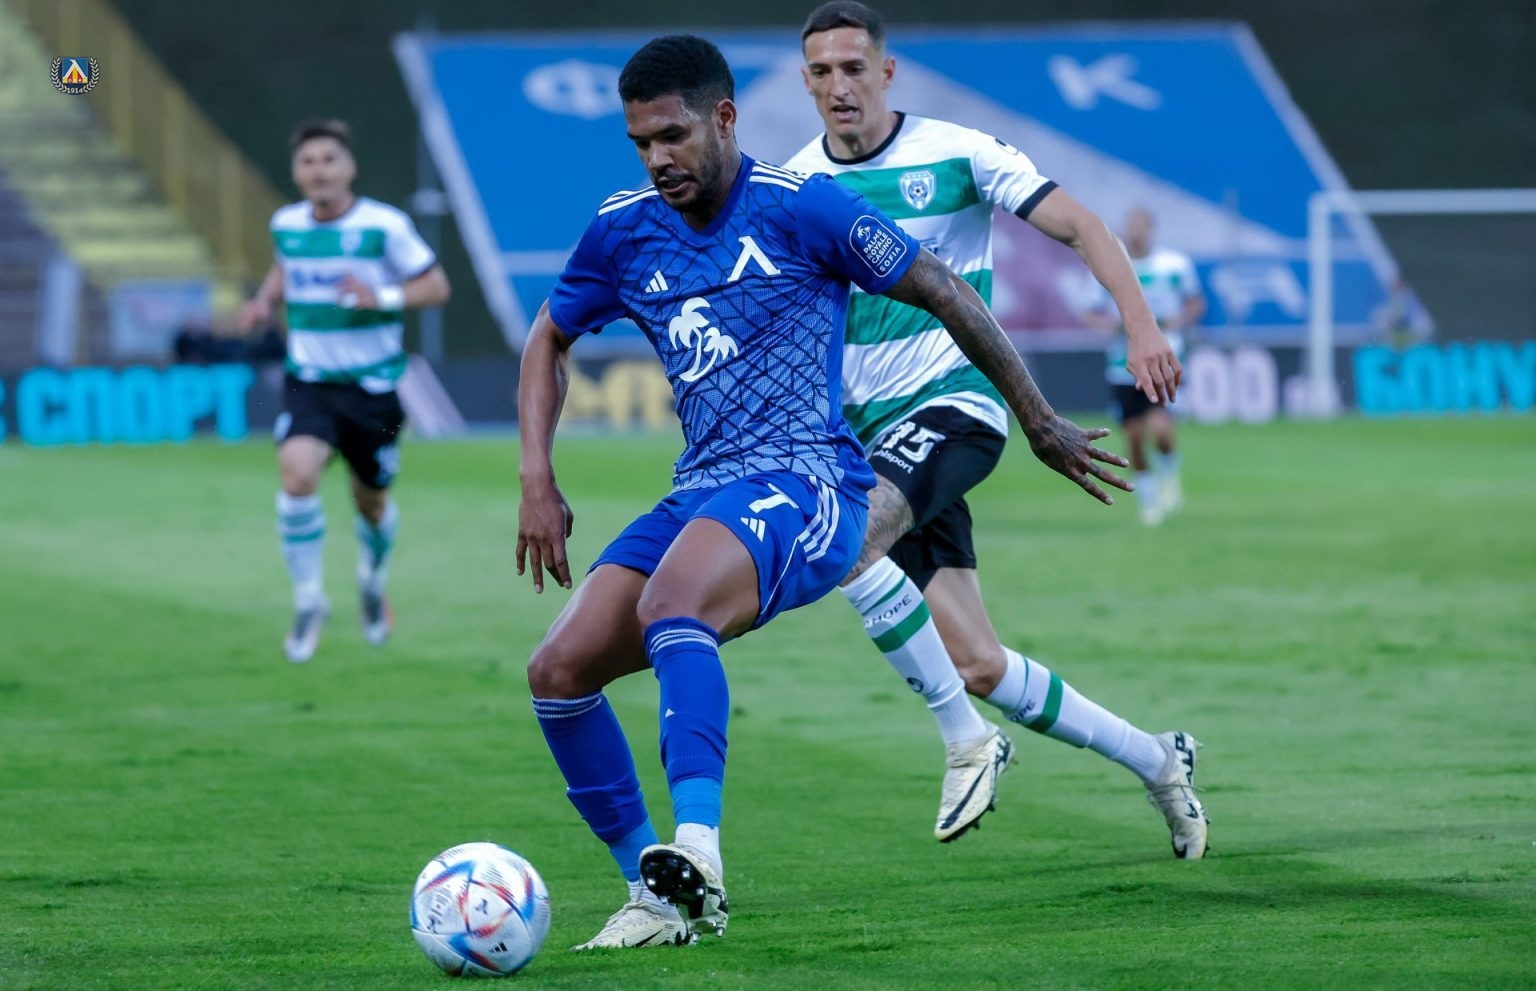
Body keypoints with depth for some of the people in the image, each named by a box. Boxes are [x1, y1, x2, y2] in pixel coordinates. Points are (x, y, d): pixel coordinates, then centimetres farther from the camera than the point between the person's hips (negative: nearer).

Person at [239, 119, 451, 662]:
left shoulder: (385, 226, -11)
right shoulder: (286, 224, 1)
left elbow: (436, 286, -5)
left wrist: (381, 297, -21)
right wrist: (265, 300, 4)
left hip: (373, 385, -1)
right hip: (309, 381, 2)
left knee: (372, 500, 12)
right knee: (297, 475, -24)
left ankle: (374, 582, 47)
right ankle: (308, 601, -8)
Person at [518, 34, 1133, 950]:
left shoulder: (799, 208, -5)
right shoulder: (624, 232, 11)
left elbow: (943, 291, 1)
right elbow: (549, 341, 26)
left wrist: (1040, 421, 6)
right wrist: (539, 482, 12)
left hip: (804, 485, -7)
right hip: (700, 495, 7)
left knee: (668, 608, -36)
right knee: (558, 671, -10)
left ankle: (697, 858, -49)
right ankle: (658, 897, 2)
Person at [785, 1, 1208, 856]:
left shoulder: (956, 154, -6)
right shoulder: (793, 187, 6)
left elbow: (1079, 226, -6)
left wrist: (1143, 327, -18)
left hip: (954, 403, -5)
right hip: (870, 433, 5)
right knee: (978, 669, 1)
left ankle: (968, 739, -19)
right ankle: (1157, 761, 20)